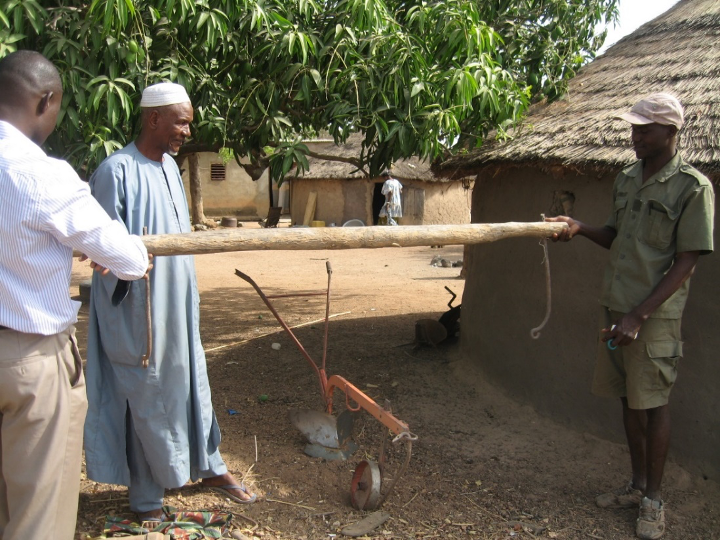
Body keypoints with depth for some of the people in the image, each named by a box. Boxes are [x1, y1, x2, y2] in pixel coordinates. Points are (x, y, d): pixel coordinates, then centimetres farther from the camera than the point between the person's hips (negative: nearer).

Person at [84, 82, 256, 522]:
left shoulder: (170, 165, 8)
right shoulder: (118, 171, -17)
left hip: (179, 303, 8)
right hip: (138, 308, -7)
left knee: (191, 381, 18)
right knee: (147, 394, 4)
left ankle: (209, 466, 36)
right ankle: (146, 497, 22)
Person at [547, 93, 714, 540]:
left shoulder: (693, 188, -11)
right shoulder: (627, 180, 10)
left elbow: (687, 262, -15)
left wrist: (639, 315, -20)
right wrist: (580, 228, 1)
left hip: (655, 314, -7)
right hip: (617, 307, 7)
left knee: (653, 403, 2)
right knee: (628, 397, 15)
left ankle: (654, 499, 18)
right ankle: (637, 485, 31)